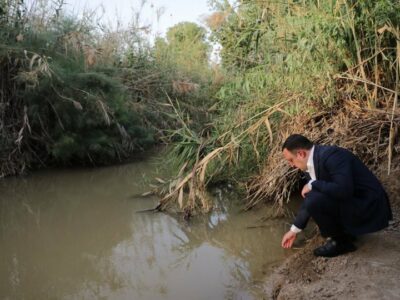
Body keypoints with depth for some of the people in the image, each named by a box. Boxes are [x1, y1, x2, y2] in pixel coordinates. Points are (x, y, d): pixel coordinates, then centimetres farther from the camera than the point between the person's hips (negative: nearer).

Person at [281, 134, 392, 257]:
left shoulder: (331, 155, -23)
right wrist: (294, 230, 18)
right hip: (351, 201, 10)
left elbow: (344, 190, -36)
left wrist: (312, 185, -22)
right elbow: (308, 199, 15)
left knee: (314, 201, -25)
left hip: (369, 208, -10)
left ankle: (340, 241, -4)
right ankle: (346, 231, 17)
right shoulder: (311, 164, 5)